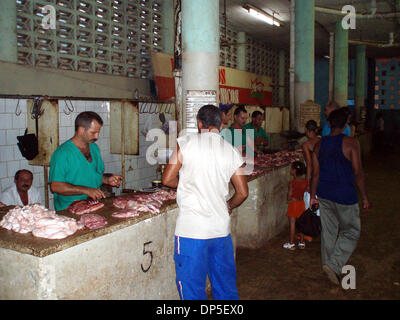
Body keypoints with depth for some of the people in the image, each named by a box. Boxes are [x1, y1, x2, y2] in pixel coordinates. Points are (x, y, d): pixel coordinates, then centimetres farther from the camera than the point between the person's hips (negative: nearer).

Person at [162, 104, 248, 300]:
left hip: (191, 229, -4)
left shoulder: (186, 143, -5)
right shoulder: (231, 151, 4)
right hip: (222, 227, 4)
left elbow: (167, 180, -1)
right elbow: (242, 193, 7)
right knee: (226, 286, 19)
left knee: (192, 287, 9)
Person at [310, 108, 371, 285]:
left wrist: (313, 195, 14)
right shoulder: (350, 143, -12)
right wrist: (365, 197, -4)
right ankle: (333, 265, -1)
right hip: (345, 196, -5)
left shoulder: (319, 144, 2)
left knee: (328, 231, 17)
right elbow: (358, 173, -12)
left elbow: (315, 173, 5)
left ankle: (328, 264, 28)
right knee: (351, 232, 10)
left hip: (324, 194, 5)